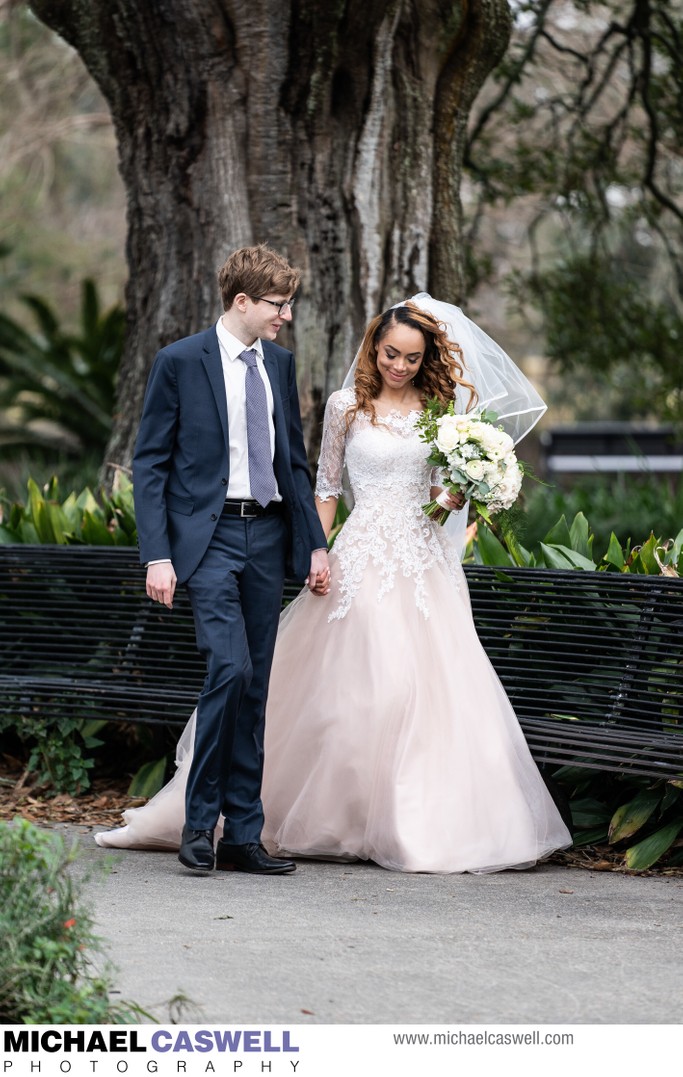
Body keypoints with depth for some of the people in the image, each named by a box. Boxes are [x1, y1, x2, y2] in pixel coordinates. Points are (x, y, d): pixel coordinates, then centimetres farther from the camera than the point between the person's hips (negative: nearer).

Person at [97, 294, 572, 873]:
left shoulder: (439, 408, 9)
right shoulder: (347, 406, 2)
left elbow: (450, 490, 15)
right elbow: (326, 488, 7)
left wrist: (459, 494, -7)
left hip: (424, 560, 3)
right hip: (364, 559, -3)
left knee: (433, 684, -4)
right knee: (359, 687, -6)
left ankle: (425, 822, 2)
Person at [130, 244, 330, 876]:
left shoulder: (279, 365, 13)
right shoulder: (180, 362, -4)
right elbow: (149, 464, -5)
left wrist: (315, 543, 12)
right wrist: (157, 556, -13)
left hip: (267, 536, 6)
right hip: (208, 536, -6)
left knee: (254, 687, 6)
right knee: (230, 666, -20)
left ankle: (243, 835, 11)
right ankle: (200, 820, -5)